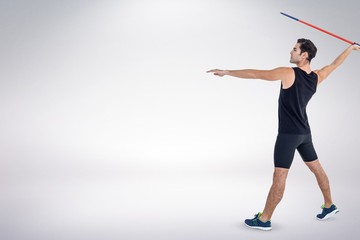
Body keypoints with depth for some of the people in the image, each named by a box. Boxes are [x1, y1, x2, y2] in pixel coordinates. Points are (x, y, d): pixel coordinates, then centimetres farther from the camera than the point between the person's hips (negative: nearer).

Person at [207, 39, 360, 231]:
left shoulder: (288, 73, -18)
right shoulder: (317, 77, 3)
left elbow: (255, 74, -18)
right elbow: (335, 64, 21)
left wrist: (226, 72, -12)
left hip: (288, 134, -8)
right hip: (304, 132, 8)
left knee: (279, 177, -6)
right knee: (317, 168, 20)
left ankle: (264, 220, 2)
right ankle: (329, 206, 35)